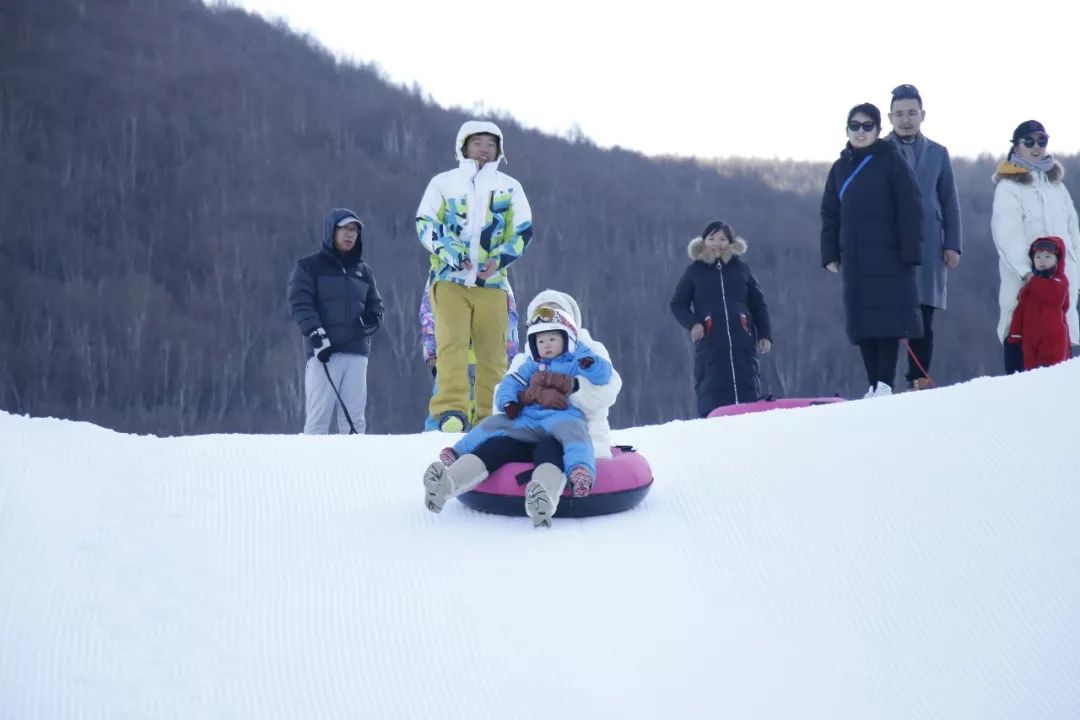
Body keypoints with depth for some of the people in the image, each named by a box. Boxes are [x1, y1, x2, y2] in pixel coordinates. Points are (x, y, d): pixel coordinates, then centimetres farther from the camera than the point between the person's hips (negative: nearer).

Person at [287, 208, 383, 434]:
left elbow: (375, 304, 26)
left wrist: (372, 318, 3)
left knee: (354, 417, 0)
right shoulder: (309, 267, 6)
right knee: (318, 416, -9)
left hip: (357, 351, 4)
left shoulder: (363, 271, 21)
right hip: (323, 350, -4)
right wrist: (316, 334, -17)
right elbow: (300, 303, -4)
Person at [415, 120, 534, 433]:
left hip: (491, 281, 2)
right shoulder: (443, 183, 11)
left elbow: (523, 231, 11)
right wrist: (449, 251, -13)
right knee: (452, 343, -17)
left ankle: (491, 416, 5)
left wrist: (499, 259, -7)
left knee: (492, 350, -1)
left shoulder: (509, 187, 15)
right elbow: (425, 224, 5)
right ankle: (451, 410, -25)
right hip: (450, 278, -2)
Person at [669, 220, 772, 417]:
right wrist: (692, 323, -6)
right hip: (710, 343, -1)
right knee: (712, 393, -8)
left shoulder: (741, 269, 12)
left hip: (742, 341, 1)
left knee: (747, 390, 0)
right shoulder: (695, 271, 8)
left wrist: (765, 334, 7)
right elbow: (678, 304, 12)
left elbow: (759, 304, 16)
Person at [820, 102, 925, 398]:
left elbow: (910, 210, -5)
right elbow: (830, 215, 18)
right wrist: (830, 254, 9)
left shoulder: (891, 160, -1)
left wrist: (910, 251, -11)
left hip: (888, 257, -5)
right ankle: (874, 385, 7)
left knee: (888, 319, -7)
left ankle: (885, 384, -7)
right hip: (855, 260, 5)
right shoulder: (840, 168, 14)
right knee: (862, 322, 3)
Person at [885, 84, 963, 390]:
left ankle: (919, 379, 6)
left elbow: (950, 203, 14)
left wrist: (953, 245, 6)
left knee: (924, 319, 1)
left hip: (928, 247, 2)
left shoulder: (937, 153, 13)